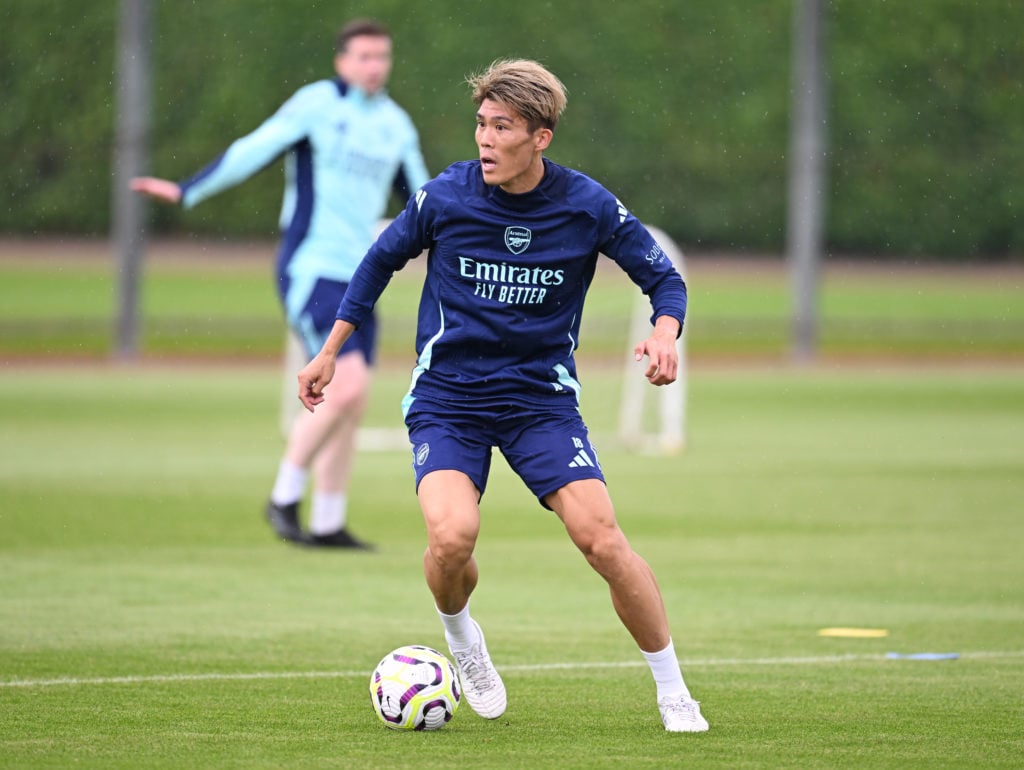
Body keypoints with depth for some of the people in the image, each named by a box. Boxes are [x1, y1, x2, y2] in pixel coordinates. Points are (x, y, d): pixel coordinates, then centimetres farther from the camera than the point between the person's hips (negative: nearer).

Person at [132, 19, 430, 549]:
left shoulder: (397, 125, 12)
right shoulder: (316, 105, -8)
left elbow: (420, 201, 22)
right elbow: (253, 151, -14)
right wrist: (186, 192, -22)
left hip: (357, 279, 7)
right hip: (309, 268, -7)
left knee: (350, 406, 6)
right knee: (349, 384, -19)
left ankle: (327, 524, 15)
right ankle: (284, 497, -5)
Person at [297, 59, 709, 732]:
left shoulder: (587, 206, -9)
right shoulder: (445, 196, -8)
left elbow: (664, 277, 4)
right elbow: (381, 261, 10)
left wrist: (664, 336, -18)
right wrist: (330, 353, 12)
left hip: (542, 396, 0)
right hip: (447, 396, 0)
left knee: (602, 539, -15)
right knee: (452, 536, -24)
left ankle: (674, 694, 2)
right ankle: (461, 639, 11)